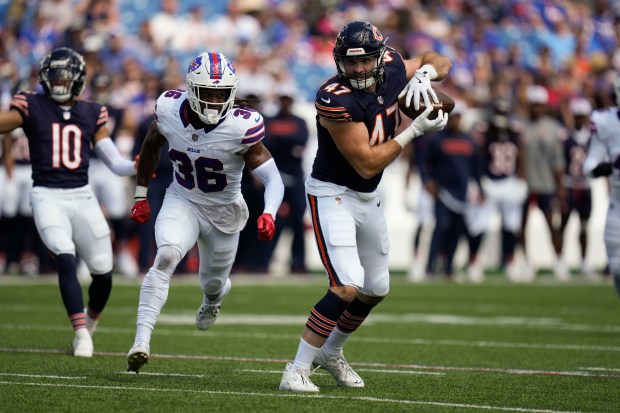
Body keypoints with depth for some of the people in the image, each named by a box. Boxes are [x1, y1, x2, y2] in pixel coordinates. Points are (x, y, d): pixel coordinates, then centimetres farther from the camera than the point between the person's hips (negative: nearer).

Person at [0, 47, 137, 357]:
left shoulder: (91, 114, 9)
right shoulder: (32, 107, 2)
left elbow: (115, 163, 8)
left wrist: (137, 167, -11)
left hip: (82, 197, 3)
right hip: (47, 197, -3)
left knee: (103, 272, 3)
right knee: (65, 259, -23)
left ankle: (91, 317, 34)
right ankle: (81, 332, -18)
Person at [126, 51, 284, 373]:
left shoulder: (242, 127, -27)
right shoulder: (169, 110, -17)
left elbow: (273, 179, -24)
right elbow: (151, 147, 6)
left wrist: (269, 214, -43)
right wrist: (141, 196, 10)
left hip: (224, 210, 0)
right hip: (181, 202, 0)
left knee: (213, 283, 19)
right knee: (166, 257, -28)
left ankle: (213, 298, 60)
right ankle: (141, 341, -30)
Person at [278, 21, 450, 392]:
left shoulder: (392, 71, -8)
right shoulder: (335, 100, -28)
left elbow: (439, 61, 11)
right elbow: (367, 164, -26)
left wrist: (424, 73, -13)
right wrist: (416, 130, -23)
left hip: (369, 197, 8)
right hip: (333, 195, -8)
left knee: (376, 290, 20)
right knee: (348, 288, -23)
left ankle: (331, 352, 43)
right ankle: (297, 371, -17)